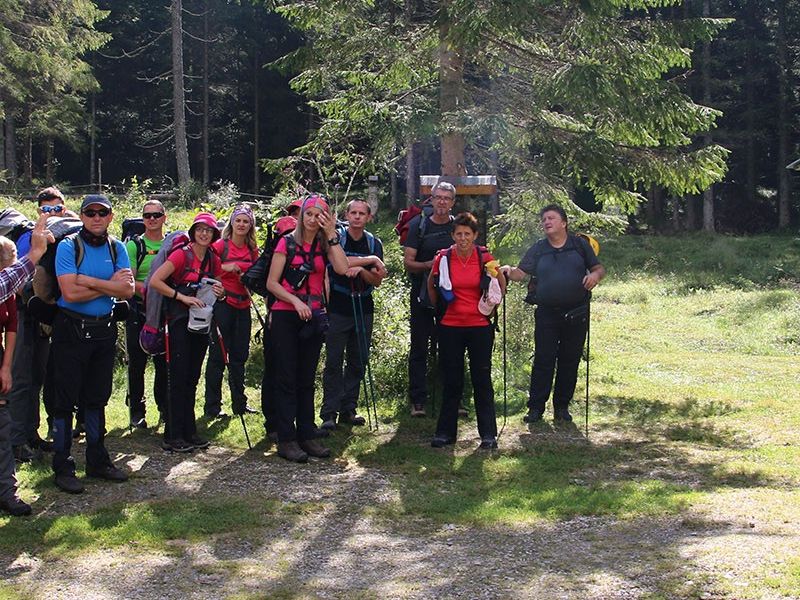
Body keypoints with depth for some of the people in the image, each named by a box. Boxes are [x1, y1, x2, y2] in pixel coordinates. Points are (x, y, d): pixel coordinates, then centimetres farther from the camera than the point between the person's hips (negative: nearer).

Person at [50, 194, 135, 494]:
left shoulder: (117, 248, 6)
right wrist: (110, 284, -12)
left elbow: (127, 290, -8)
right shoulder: (68, 247, -9)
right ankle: (63, 467, 8)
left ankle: (97, 460, 24)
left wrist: (89, 281, -17)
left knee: (97, 398, 14)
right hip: (71, 331, -5)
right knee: (66, 399, 0)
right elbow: (71, 292, -21)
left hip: (104, 330, 5)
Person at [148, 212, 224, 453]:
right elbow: (155, 281, -16)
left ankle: (188, 432, 16)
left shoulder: (214, 260, 8)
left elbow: (216, 290, 20)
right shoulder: (182, 254, -10)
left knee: (192, 378, 10)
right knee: (178, 378, -6)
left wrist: (220, 292, -4)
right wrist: (183, 297, -19)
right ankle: (172, 436, -2)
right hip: (180, 321, -6)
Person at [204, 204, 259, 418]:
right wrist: (224, 266, -22)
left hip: (243, 306, 5)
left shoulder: (252, 250, 11)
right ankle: (212, 407, 4)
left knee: (239, 356, 11)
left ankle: (239, 404, 20)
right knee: (218, 355, -2)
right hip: (223, 303, -5)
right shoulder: (221, 245, -4)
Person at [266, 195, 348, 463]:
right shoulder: (287, 242, -2)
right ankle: (286, 440, -1)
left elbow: (342, 269, -12)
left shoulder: (324, 245, 8)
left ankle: (307, 436, 15)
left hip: (313, 317, 4)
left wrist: (332, 235, -12)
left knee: (307, 380, 9)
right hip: (286, 317, -4)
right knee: (287, 378, -2)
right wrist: (295, 301, -17)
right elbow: (271, 283, -5)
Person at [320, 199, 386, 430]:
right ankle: (329, 413, -2)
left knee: (358, 361, 6)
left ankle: (348, 409, 16)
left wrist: (360, 269, -17)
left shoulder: (374, 243, 8)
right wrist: (370, 261, -17)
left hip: (363, 309, 4)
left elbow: (377, 281, 2)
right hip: (337, 309, -4)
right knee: (334, 361, -5)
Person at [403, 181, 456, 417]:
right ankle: (418, 401, 6)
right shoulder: (419, 225, 2)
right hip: (422, 297, -1)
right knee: (419, 349, 1)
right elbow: (408, 262, -2)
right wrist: (430, 265, -19)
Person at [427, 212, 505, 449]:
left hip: (480, 326, 0)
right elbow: (431, 286, 15)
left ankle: (488, 434, 9)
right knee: (451, 382, 6)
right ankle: (445, 432, 15)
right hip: (450, 326, 1)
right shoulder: (443, 258, -1)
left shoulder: (484, 258, -2)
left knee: (482, 380, 2)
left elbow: (501, 287, 10)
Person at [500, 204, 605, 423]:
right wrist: (508, 271, -23)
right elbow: (521, 273, -1)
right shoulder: (538, 249, 7)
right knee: (543, 360, -3)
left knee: (569, 361, 6)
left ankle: (562, 406, 17)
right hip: (547, 314, 0)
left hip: (577, 314, 0)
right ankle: (536, 407, 4)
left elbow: (599, 268, 9)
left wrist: (595, 275, -14)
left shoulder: (580, 245, 6)